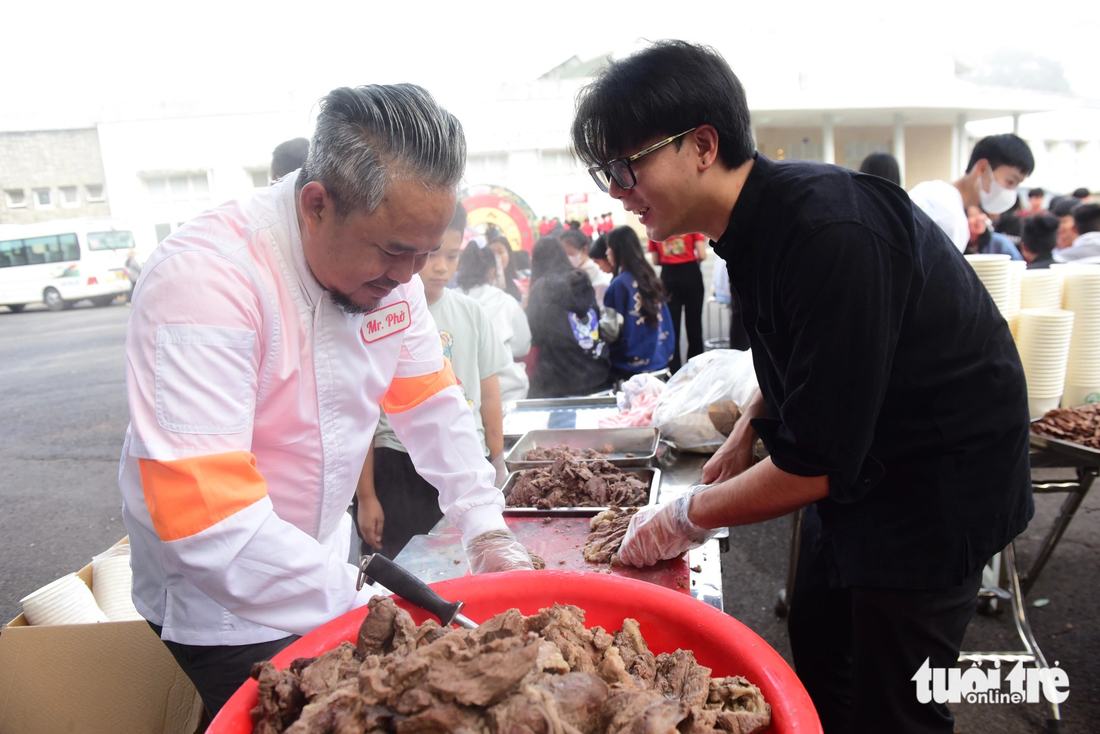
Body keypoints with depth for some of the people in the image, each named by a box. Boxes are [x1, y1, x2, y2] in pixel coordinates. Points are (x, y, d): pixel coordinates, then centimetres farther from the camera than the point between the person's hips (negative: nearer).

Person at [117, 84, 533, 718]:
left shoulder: (390, 263, -8)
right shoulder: (204, 279, -30)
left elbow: (432, 402, 1)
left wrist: (488, 531, -7)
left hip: (324, 565, 6)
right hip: (224, 607, -6)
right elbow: (206, 524, -33)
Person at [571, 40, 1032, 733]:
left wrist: (685, 516, -14)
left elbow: (814, 462, -27)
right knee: (816, 658, 19)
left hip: (939, 484, -8)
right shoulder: (760, 218, -2)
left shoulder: (830, 234, -31)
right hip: (857, 463, 8)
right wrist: (744, 437, 6)